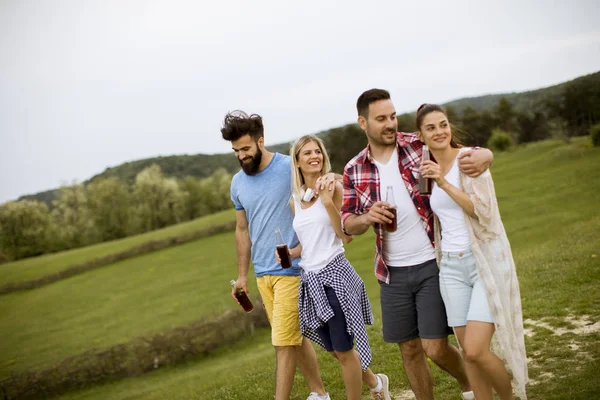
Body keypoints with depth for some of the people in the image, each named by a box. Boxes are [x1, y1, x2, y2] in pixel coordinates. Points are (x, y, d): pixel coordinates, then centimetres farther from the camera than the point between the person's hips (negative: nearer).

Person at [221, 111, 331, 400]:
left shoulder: (291, 169, -12)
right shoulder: (238, 183, 7)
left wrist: (299, 250, -20)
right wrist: (242, 275, 15)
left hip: (292, 270, -6)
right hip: (263, 274, 6)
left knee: (283, 343, -6)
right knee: (295, 338, 16)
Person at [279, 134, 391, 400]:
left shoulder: (334, 187, -6)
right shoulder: (295, 201, 10)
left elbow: (346, 236, -12)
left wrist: (328, 201, -19)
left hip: (334, 274, -6)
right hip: (310, 279, 6)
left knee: (343, 349, -2)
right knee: (334, 350, 16)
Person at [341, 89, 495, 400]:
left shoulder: (421, 146, -6)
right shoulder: (354, 171, 2)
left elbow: (477, 153, -2)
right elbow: (348, 224, 4)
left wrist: (482, 156, -27)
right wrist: (367, 217, -19)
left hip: (432, 264, -3)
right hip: (393, 272, 3)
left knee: (435, 348, -4)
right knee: (409, 349, 11)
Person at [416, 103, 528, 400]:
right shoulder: (428, 170, 11)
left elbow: (484, 211, -18)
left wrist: (443, 183, -20)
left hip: (486, 261, -6)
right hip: (451, 267, 6)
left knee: (476, 350, -13)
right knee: (468, 352, 6)